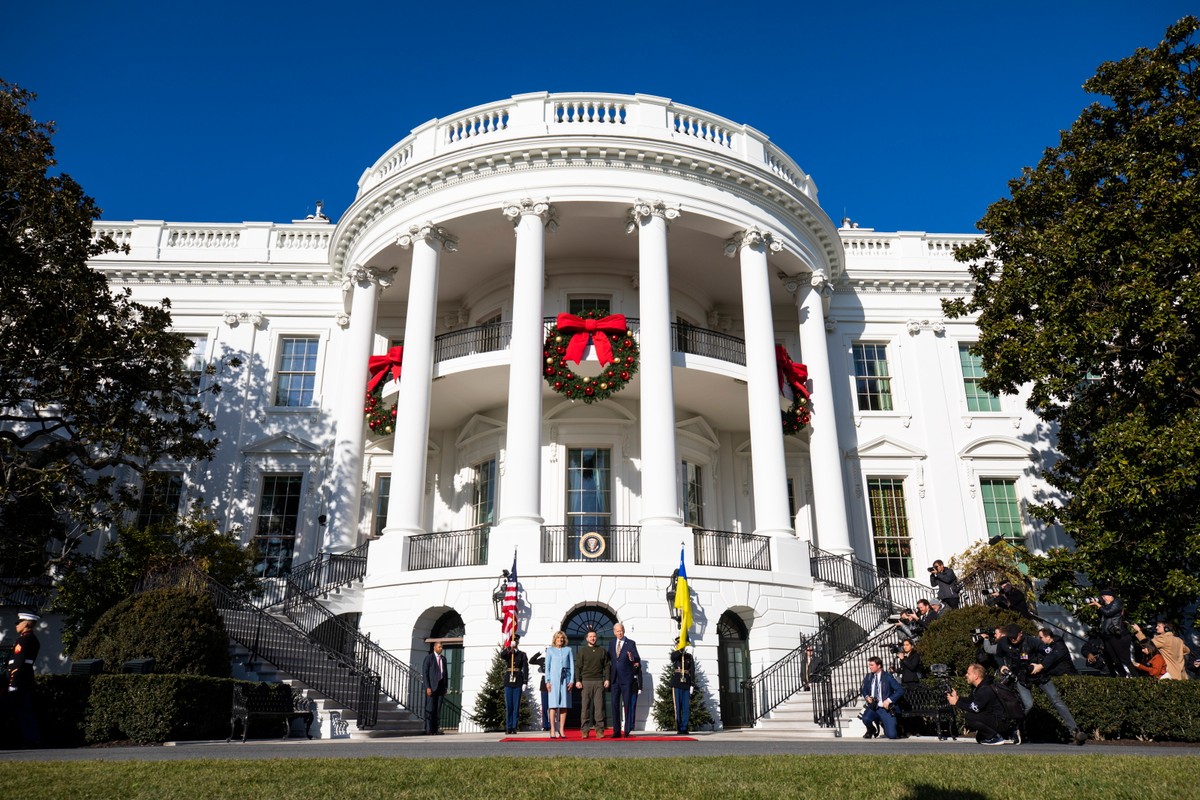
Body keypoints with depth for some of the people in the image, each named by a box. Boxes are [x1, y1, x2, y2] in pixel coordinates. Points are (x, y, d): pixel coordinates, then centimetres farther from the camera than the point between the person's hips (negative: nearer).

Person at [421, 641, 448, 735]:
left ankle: (436, 729, 5)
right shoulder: (429, 658, -2)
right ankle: (428, 730, -3)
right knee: (430, 709, -5)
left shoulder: (443, 659, 16)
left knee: (438, 709, 3)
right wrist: (427, 687, -15)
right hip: (431, 686, -5)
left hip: (440, 686, 5)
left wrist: (445, 687, 12)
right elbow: (425, 673, -7)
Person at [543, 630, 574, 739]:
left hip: (565, 679, 2)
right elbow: (547, 666, 6)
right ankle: (553, 730, -7)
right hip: (554, 679, -2)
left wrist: (571, 680, 0)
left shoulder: (568, 650, 12)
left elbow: (572, 666, 9)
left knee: (564, 705, 0)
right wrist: (547, 681, -3)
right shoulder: (550, 650, 9)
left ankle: (562, 730, 2)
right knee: (554, 705, -7)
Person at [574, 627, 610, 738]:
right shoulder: (583, 651, 8)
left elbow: (606, 666, 13)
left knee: (599, 705, -2)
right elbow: (578, 667, 5)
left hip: (599, 681, 1)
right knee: (585, 706, -2)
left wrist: (607, 679, 3)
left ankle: (600, 729, 2)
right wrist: (578, 680, -4)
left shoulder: (602, 651, 13)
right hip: (586, 681, -1)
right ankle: (585, 730, 2)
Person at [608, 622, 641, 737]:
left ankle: (627, 730, 2)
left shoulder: (631, 643, -1)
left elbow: (638, 659, -8)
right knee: (615, 704, 4)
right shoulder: (611, 643, 13)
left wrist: (632, 658, -30)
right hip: (615, 678, 4)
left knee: (627, 704, -2)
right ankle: (616, 731, 9)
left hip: (626, 678, -4)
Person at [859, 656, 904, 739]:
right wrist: (866, 697, -2)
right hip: (873, 707, 3)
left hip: (885, 708, -2)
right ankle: (872, 730, 5)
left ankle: (882, 723, 23)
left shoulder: (887, 677, -6)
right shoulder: (868, 677, 7)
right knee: (866, 718, -32)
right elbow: (864, 690, 21)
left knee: (891, 735, -14)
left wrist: (889, 700, -18)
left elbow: (900, 690, -11)